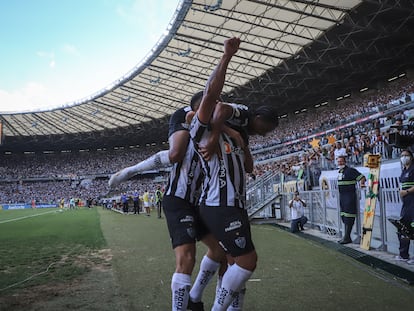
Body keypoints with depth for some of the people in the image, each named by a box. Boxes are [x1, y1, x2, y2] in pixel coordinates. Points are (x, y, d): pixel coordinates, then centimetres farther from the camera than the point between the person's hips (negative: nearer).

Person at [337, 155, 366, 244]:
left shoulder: (350, 170, -9)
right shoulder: (339, 172, 16)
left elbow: (361, 177, -13)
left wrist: (362, 183, -27)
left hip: (350, 196, -9)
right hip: (342, 196, 9)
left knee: (349, 217, -8)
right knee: (344, 216, 11)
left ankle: (347, 237, -7)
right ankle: (346, 237, 18)